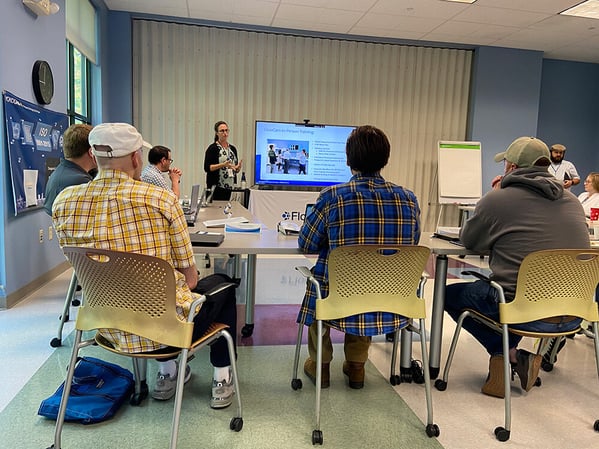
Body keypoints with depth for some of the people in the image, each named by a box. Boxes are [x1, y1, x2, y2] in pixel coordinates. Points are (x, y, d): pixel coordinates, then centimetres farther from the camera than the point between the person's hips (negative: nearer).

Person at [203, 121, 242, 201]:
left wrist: (238, 168, -5)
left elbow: (236, 169, 18)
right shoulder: (212, 148, -4)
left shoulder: (233, 149, 14)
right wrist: (222, 165, -21)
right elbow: (207, 168, -10)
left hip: (229, 187, 5)